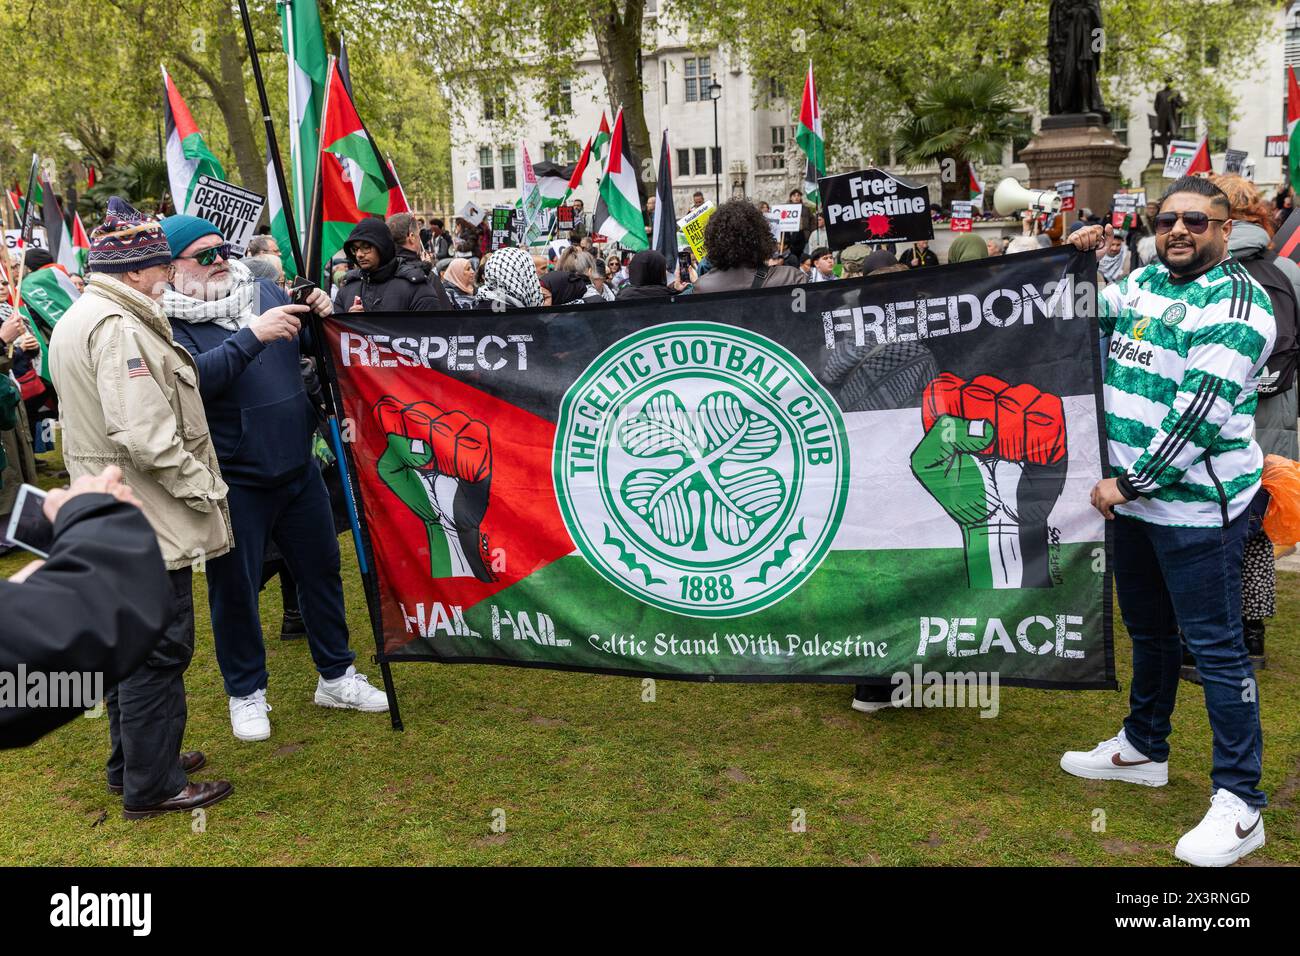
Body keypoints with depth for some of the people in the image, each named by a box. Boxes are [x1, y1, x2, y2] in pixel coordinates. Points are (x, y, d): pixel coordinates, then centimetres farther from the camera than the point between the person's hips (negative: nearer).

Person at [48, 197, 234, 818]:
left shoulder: (77, 319, 14)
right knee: (158, 650, 0)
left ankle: (132, 762, 34)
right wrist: (205, 486, -16)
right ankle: (153, 786, 11)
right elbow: (146, 437, -28)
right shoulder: (119, 328, -21)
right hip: (146, 523, -11)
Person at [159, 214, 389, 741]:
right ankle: (246, 693, 27)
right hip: (233, 485, -5)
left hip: (299, 470, 5)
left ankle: (336, 676, 31)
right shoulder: (167, 322, -10)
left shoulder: (266, 291, 4)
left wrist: (322, 315, -5)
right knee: (235, 589, 7)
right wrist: (253, 335, -32)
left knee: (322, 570, 14)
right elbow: (191, 378, -29)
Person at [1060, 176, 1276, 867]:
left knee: (1215, 648, -3)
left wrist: (1128, 483, -17)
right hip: (1132, 497, 8)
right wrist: (1078, 260, 8)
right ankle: (1143, 748, 39)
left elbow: (1199, 416, -21)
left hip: (1195, 505, -8)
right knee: (1149, 630, 21)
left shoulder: (1235, 304, -13)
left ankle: (1240, 804, 6)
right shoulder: (1143, 281, 11)